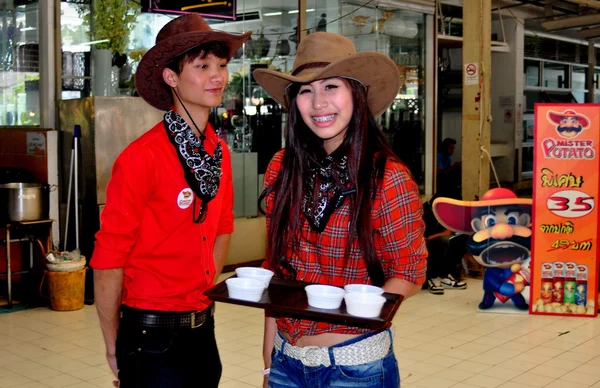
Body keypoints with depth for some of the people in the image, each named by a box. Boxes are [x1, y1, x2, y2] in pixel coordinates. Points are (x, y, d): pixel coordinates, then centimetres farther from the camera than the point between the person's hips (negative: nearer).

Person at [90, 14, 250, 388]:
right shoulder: (142, 157, -18)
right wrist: (114, 345, -6)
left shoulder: (220, 151, 2)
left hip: (203, 327, 7)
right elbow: (108, 259, -14)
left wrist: (204, 294, 13)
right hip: (151, 336, -6)